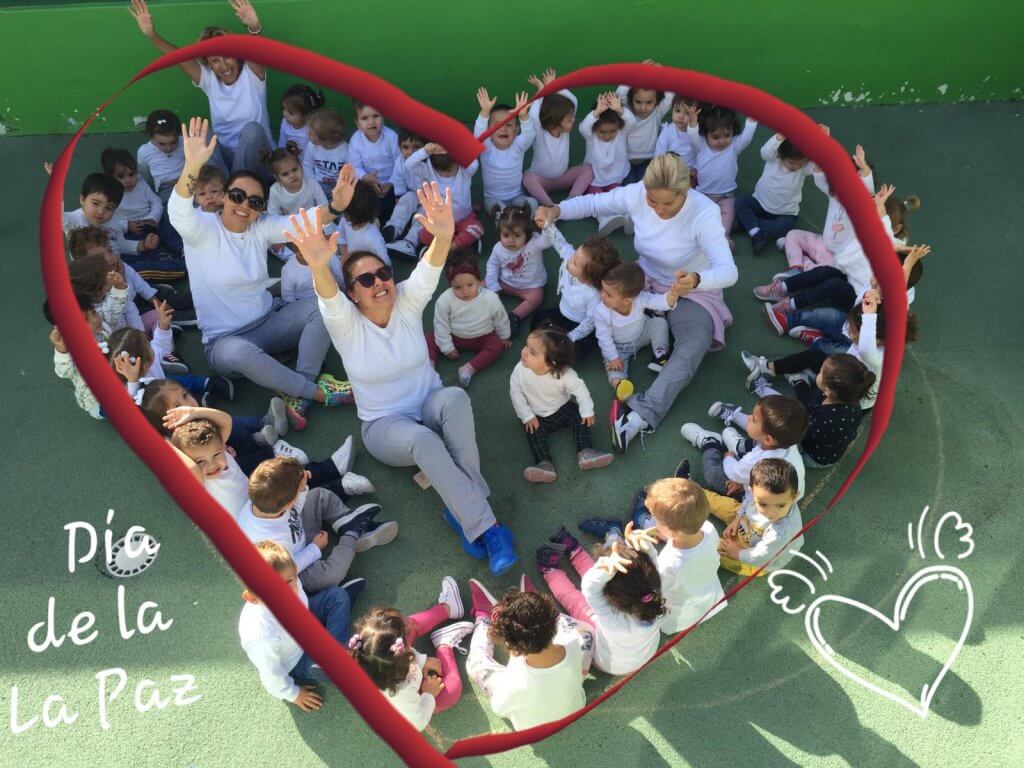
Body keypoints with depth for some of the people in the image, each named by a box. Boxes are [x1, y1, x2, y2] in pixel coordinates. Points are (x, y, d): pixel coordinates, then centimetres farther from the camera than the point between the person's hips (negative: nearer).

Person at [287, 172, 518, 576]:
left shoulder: (407, 304, -5)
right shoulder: (345, 324, -10)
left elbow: (428, 271, -26)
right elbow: (328, 298, -34)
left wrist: (443, 235, -50)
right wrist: (319, 267, -59)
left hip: (431, 408, 2)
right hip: (385, 425, -2)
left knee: (455, 396, -36)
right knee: (422, 440, -39)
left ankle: (465, 505, -26)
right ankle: (485, 528, -35)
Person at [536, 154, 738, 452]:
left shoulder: (704, 213, -30)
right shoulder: (636, 194, -18)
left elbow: (728, 271, -39)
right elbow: (593, 203, -3)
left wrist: (697, 280, -62)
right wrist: (556, 210, -22)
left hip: (691, 293, -5)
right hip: (645, 281, 5)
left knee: (693, 348, -34)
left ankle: (641, 415, -46)